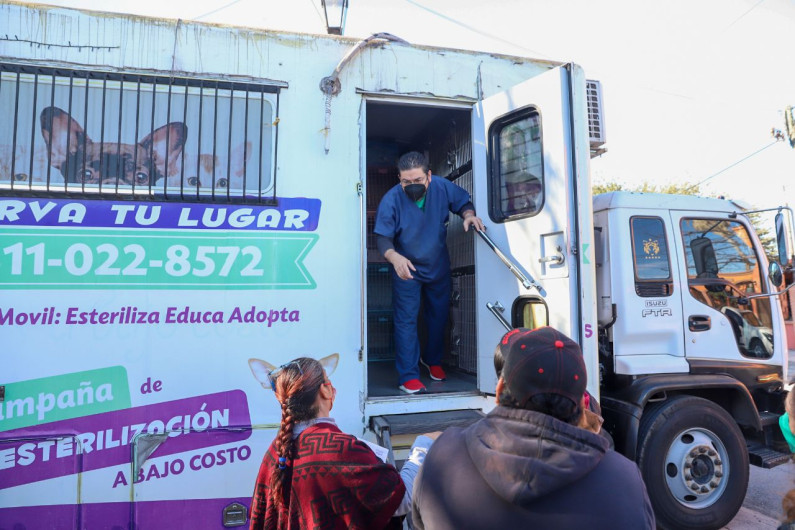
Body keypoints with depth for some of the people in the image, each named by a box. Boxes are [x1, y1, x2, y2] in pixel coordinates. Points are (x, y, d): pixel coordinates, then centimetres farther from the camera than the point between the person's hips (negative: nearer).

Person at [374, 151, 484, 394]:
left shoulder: (442, 187, -17)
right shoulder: (391, 200, -25)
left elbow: (463, 202, 1)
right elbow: (383, 238, -23)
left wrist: (468, 215, -22)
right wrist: (394, 257, -44)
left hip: (439, 267, 4)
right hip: (407, 269, -3)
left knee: (439, 317, 17)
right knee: (406, 321, -7)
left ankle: (433, 360, 41)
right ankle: (409, 377, 1)